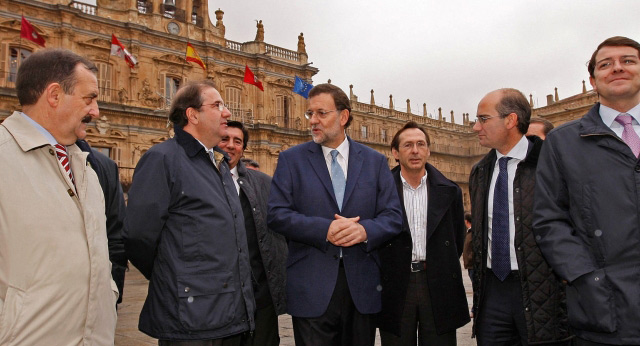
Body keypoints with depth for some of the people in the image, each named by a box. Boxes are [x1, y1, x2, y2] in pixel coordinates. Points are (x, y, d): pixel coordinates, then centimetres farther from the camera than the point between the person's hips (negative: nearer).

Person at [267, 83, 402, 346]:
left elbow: (393, 216, 3)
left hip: (362, 286, 2)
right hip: (311, 289, -2)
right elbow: (277, 214, -5)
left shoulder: (375, 161, 8)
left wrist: (365, 230, -17)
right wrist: (324, 229, -18)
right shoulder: (291, 159, 4)